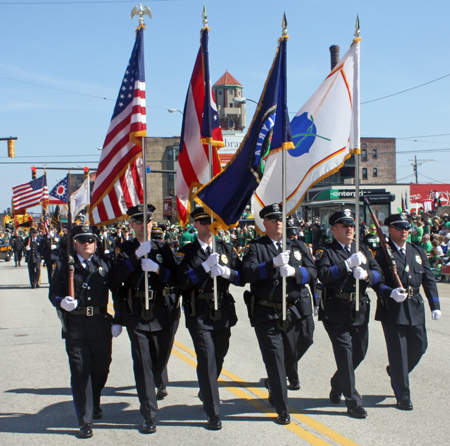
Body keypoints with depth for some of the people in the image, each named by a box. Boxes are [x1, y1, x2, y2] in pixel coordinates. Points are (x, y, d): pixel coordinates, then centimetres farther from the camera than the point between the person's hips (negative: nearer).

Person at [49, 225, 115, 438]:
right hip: (75, 326, -2)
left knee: (101, 368, 13)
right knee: (80, 371, -2)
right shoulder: (64, 264, 3)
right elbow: (53, 293, 3)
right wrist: (61, 302, -18)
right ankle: (85, 420, 8)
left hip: (100, 323, 2)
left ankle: (95, 404, 41)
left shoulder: (104, 264, 6)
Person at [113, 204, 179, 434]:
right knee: (142, 363, -5)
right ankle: (149, 415, -1)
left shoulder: (163, 247, 9)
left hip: (163, 312, 2)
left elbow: (175, 277, -1)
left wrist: (158, 269, -16)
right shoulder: (126, 249, 6)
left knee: (161, 358, 11)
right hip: (136, 313, -2)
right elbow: (119, 277, -7)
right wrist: (136, 255, -17)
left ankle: (152, 386, 43)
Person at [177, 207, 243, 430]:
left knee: (219, 357, 16)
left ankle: (206, 392, 45)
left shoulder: (226, 249, 8)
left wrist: (225, 271, -17)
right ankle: (213, 414, -1)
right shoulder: (186, 252, -1)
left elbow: (241, 277, 2)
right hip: (199, 315, -4)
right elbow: (182, 282, -13)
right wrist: (205, 266, -21)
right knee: (207, 360, -9)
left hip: (223, 313, 4)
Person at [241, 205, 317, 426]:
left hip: (296, 311, 3)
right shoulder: (256, 248, 2)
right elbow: (248, 274, -14)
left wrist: (294, 271, -18)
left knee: (292, 354, 15)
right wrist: (273, 263, -25)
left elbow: (312, 273, 2)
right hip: (267, 314, -3)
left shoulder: (297, 246, 12)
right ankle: (282, 410, 10)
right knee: (274, 360, -2)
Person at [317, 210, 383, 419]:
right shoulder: (327, 252, -2)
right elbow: (323, 275, -19)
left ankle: (337, 383, 39)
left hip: (360, 309, 6)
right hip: (337, 310, -6)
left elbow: (378, 274, 8)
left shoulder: (363, 250, 14)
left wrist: (366, 274, -13)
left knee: (359, 352, 13)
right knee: (345, 353, -5)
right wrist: (348, 264, -24)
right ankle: (353, 402, 2)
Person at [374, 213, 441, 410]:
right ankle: (403, 396, 11)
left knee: (419, 346, 9)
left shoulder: (418, 252, 12)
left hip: (415, 307, 5)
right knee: (398, 352, 0)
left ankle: (396, 373, 37)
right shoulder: (382, 253, -4)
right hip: (392, 308, -5)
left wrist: (435, 305, 5)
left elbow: (429, 279, 12)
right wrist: (390, 293, -27)